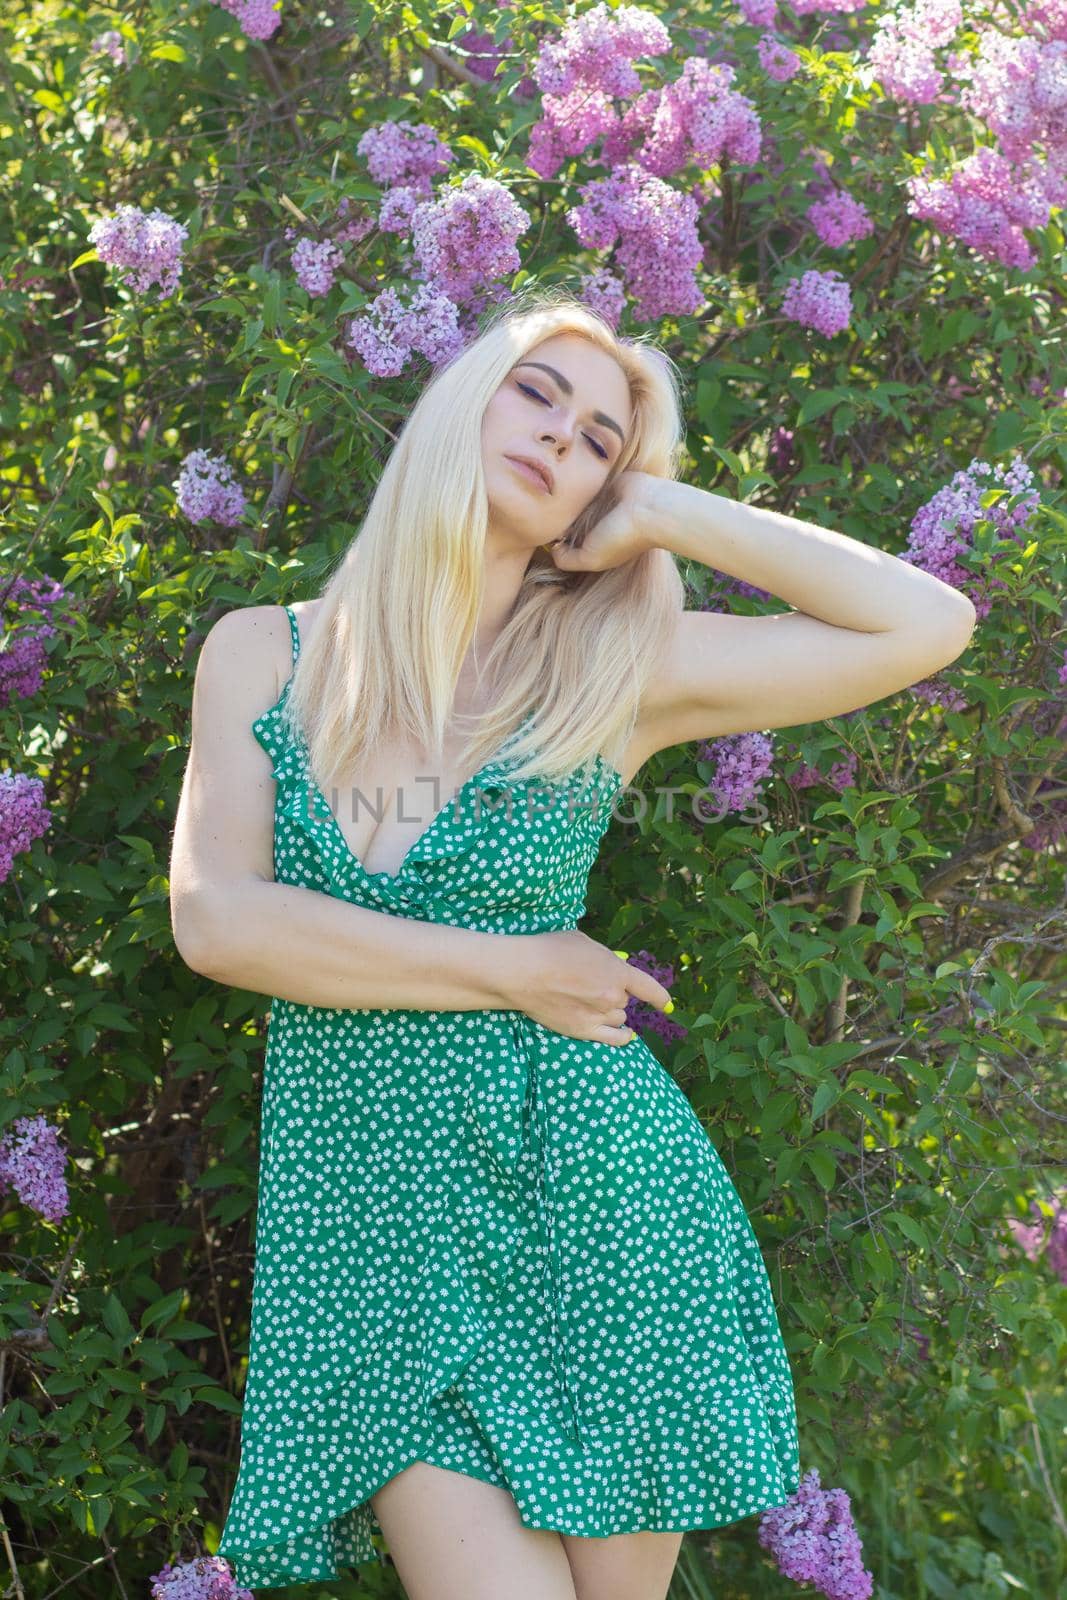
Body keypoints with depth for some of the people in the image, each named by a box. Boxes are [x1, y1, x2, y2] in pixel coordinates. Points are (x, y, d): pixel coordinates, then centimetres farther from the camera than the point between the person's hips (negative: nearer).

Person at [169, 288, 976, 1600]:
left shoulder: (614, 668, 0)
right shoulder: (263, 652, 4)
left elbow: (928, 622, -4)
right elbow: (216, 919, -8)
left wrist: (668, 514, -2)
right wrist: (513, 971, -10)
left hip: (592, 1191, 0)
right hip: (366, 1205, 0)